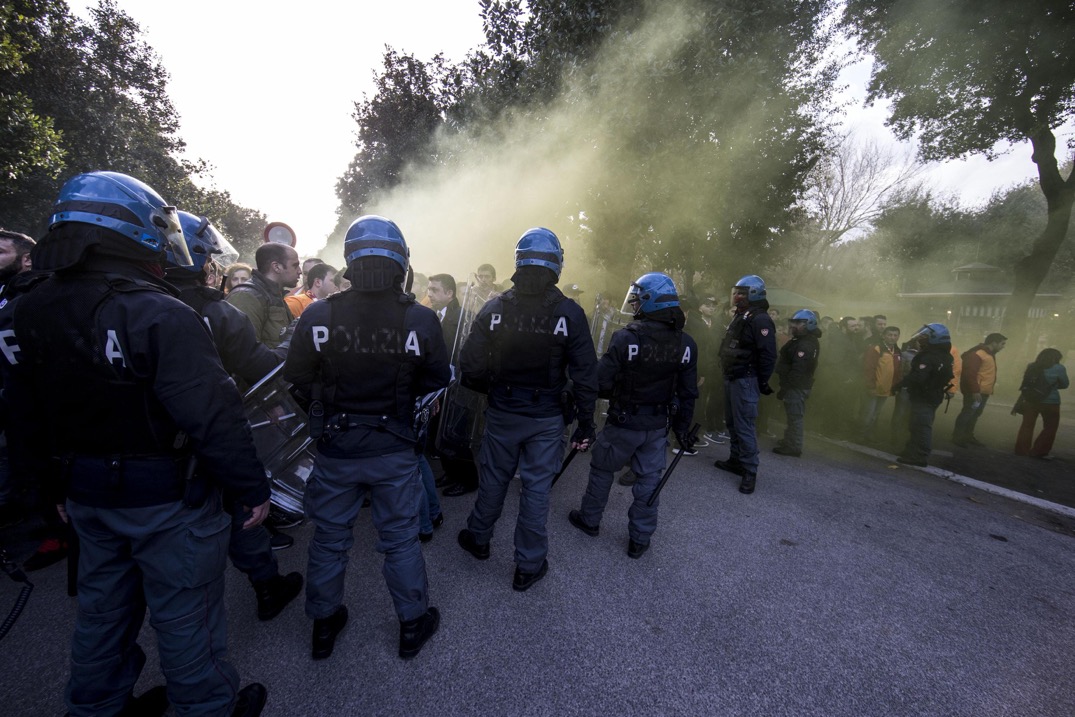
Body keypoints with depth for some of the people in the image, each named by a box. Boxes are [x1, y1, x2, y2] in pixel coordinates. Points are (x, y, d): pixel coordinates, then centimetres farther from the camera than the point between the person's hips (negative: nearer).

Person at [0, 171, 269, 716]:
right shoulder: (161, 316, -25)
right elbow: (213, 416, -28)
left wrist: (61, 485, 22)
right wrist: (251, 488, -17)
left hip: (87, 499, 7)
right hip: (167, 502, -7)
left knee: (103, 608, 26)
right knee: (183, 616, 12)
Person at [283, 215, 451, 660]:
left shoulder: (317, 316, -12)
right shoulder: (420, 319, -16)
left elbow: (297, 382, -2)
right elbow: (437, 382, -5)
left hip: (334, 449, 2)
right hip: (395, 451, -1)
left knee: (329, 539, 21)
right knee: (400, 540, 16)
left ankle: (324, 626, 41)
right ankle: (413, 626, 34)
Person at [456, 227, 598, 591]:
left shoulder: (494, 308, -8)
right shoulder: (570, 313, -11)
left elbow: (470, 367, -8)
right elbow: (585, 375, -10)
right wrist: (586, 422, 0)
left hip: (502, 412, 2)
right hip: (547, 417, -1)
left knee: (493, 479, 20)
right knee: (536, 487, 11)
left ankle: (478, 538, 43)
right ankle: (529, 565, 26)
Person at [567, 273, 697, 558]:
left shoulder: (626, 338, -20)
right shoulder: (686, 344, -4)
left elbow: (600, 382, -19)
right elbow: (688, 393, 2)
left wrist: (614, 393, 4)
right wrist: (682, 428, 12)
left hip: (624, 422, -4)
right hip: (659, 426, 4)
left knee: (602, 469, 18)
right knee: (648, 480, 16)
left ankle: (589, 519, 36)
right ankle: (640, 540, 28)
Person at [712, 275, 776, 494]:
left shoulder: (760, 320, -14)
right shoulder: (740, 317, 16)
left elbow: (768, 355, -19)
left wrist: (762, 382, -17)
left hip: (745, 380, -10)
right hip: (731, 378, 10)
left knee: (744, 425, -7)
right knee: (732, 423, 16)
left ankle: (750, 470, 2)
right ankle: (736, 460, 28)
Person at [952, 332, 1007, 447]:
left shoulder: (990, 355, 16)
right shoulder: (978, 354, -16)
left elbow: (987, 374, 22)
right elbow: (970, 374, -23)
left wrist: (989, 390, 19)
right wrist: (975, 391, -25)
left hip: (984, 392, 10)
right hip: (975, 392, -10)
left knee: (975, 414, 15)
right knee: (967, 413, -6)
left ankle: (968, 436, 24)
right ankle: (957, 437, -1)